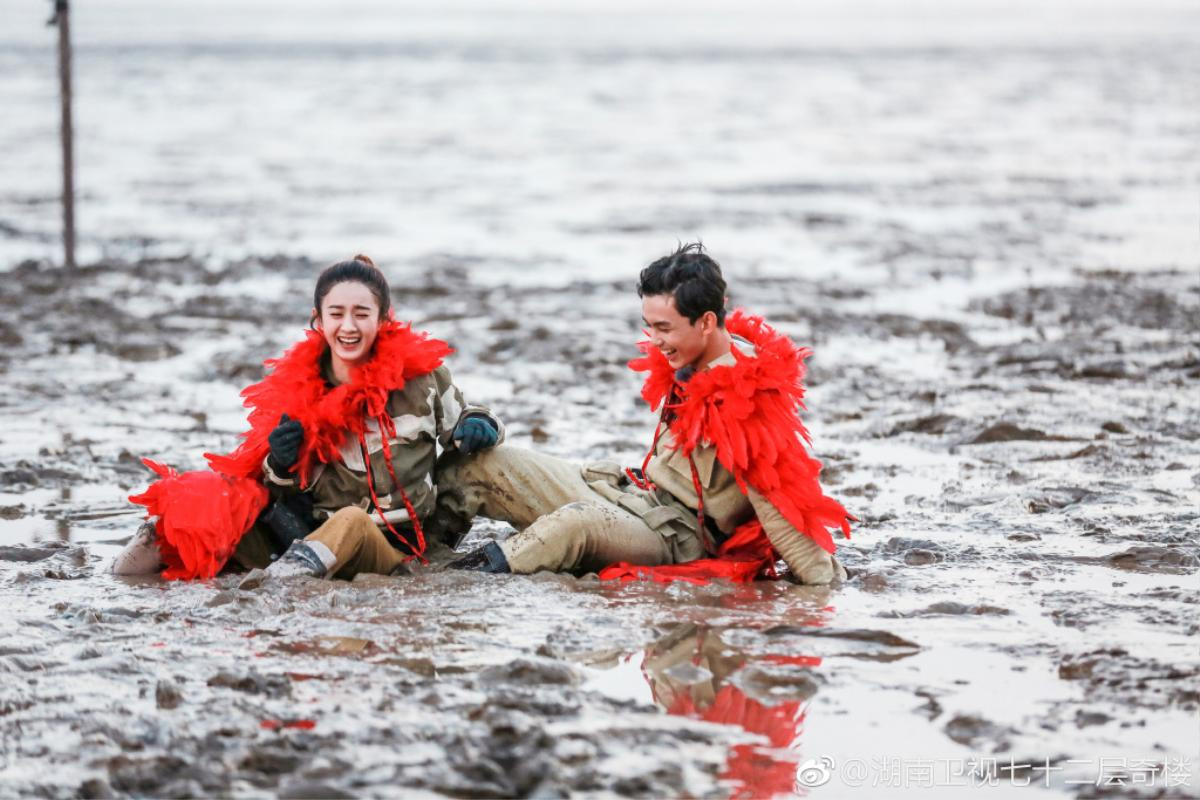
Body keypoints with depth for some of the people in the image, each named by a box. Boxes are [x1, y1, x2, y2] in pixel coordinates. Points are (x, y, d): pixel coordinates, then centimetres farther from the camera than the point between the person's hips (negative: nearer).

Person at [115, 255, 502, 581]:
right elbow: (290, 495, 14)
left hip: (392, 548, -4)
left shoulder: (419, 373, 0)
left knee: (352, 521, -40)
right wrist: (282, 467, -10)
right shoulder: (298, 388, 6)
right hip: (313, 533, 4)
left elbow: (456, 422, 19)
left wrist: (477, 427, -5)